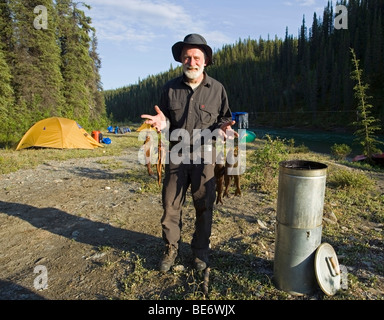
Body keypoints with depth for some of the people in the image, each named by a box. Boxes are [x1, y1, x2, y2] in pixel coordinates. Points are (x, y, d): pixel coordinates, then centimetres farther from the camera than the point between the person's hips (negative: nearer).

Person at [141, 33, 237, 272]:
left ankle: (201, 251, 30)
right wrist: (162, 123, -13)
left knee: (204, 207, 8)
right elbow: (164, 120, 11)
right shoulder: (170, 88, 4)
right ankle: (171, 249, 29)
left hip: (205, 157, -1)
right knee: (171, 206, 7)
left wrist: (222, 127, -13)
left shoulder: (217, 89, 2)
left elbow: (225, 117, 10)